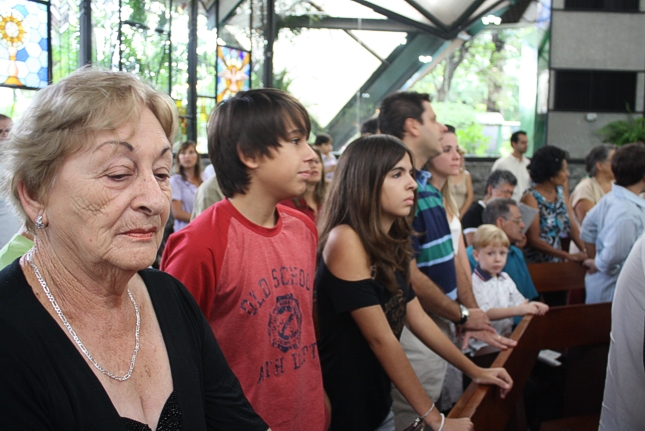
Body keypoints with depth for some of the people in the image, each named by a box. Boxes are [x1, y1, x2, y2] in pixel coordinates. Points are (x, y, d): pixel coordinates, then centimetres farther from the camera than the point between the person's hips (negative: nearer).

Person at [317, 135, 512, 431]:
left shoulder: (390, 243, 5)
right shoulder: (346, 240, -22)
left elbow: (417, 318, 13)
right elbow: (381, 339, -21)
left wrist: (474, 371, 16)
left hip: (377, 402, 8)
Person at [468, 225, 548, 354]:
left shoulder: (505, 279, 14)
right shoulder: (474, 283, -11)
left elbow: (519, 301, 8)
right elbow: (485, 313, -21)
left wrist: (531, 306, -15)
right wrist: (516, 310, -31)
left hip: (507, 337, 7)